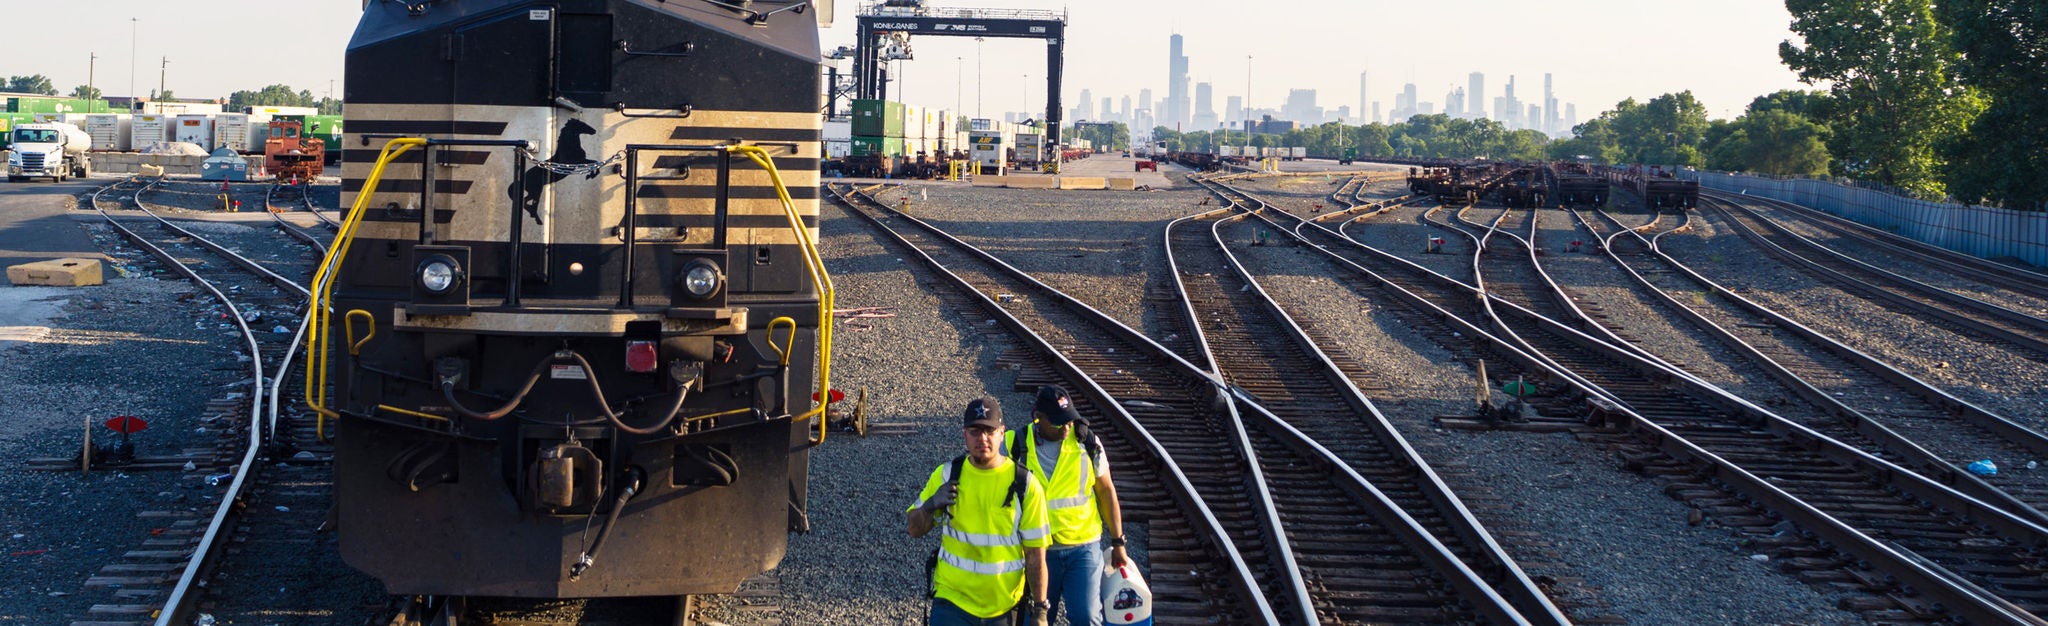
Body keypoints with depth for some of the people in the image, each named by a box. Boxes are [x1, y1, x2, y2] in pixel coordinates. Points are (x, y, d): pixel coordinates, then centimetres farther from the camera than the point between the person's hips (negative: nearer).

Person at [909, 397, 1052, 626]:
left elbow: (1035, 554, -4)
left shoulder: (1025, 484, -6)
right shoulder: (946, 475, 0)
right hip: (952, 601, 0)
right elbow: (915, 529, 7)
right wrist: (930, 505, -14)